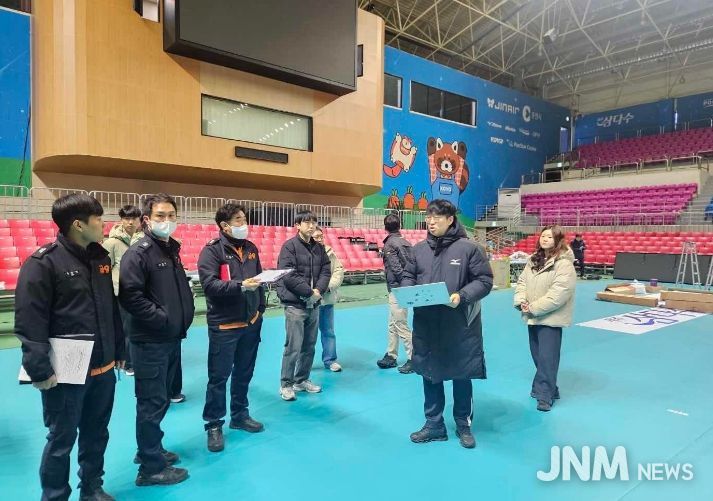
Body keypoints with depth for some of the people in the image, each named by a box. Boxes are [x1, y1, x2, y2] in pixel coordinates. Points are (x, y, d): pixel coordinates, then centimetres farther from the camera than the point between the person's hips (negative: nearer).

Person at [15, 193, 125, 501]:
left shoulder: (100, 257, 9)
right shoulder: (43, 262, -13)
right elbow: (29, 323, -15)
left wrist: (120, 351, 16)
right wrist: (39, 370, -17)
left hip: (103, 369, 7)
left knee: (97, 435, 19)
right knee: (61, 441, 8)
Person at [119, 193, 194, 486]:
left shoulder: (171, 249, 12)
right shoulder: (139, 253, -13)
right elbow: (130, 296, -23)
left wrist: (185, 315, 7)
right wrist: (162, 318, -19)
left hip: (172, 338, 8)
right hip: (150, 341, -8)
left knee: (160, 399, 19)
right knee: (153, 402, 1)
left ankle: (150, 451, 36)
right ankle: (152, 467, 15)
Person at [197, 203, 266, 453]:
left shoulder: (250, 248, 8)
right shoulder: (212, 250, -11)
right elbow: (209, 284, -21)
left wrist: (261, 308, 12)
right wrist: (241, 286, -30)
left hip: (251, 322, 6)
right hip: (224, 325, -6)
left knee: (244, 373, 17)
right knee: (219, 376, 4)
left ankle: (240, 415, 34)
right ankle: (213, 424, 19)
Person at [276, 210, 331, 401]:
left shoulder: (319, 248, 10)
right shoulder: (289, 246, -8)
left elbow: (325, 271, 7)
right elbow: (288, 275, -16)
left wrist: (319, 290, -11)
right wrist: (309, 292, -15)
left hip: (314, 304, 6)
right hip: (295, 304, -6)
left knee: (309, 346, 13)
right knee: (293, 347, -4)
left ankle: (302, 380, 28)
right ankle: (286, 384, 11)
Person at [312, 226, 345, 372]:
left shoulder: (329, 252, 5)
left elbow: (339, 271, 3)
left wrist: (329, 285, -12)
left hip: (327, 299, 4)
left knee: (328, 331, 14)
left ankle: (330, 360, 27)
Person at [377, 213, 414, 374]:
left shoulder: (389, 244, -11)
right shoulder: (406, 243, 10)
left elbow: (396, 268, -17)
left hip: (397, 290, -8)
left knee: (401, 325, -1)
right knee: (393, 324, 17)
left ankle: (414, 359, 3)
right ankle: (391, 356, 27)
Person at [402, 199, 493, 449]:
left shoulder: (469, 248, -9)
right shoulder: (419, 249, 5)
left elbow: (484, 280, -7)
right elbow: (408, 277, 13)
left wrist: (462, 296, -22)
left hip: (460, 325, -4)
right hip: (426, 323, 4)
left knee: (462, 376, 12)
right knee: (429, 374, 13)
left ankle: (464, 425, 33)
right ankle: (434, 424, 31)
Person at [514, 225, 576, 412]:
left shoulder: (564, 264, -15)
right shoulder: (533, 260, 10)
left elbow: (558, 295, -22)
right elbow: (522, 282, 9)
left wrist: (533, 308, -20)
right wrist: (521, 301, -9)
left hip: (550, 319, -7)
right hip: (532, 317, 8)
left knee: (547, 357, -3)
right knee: (537, 355, 17)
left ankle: (545, 395, 9)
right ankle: (544, 386, 34)